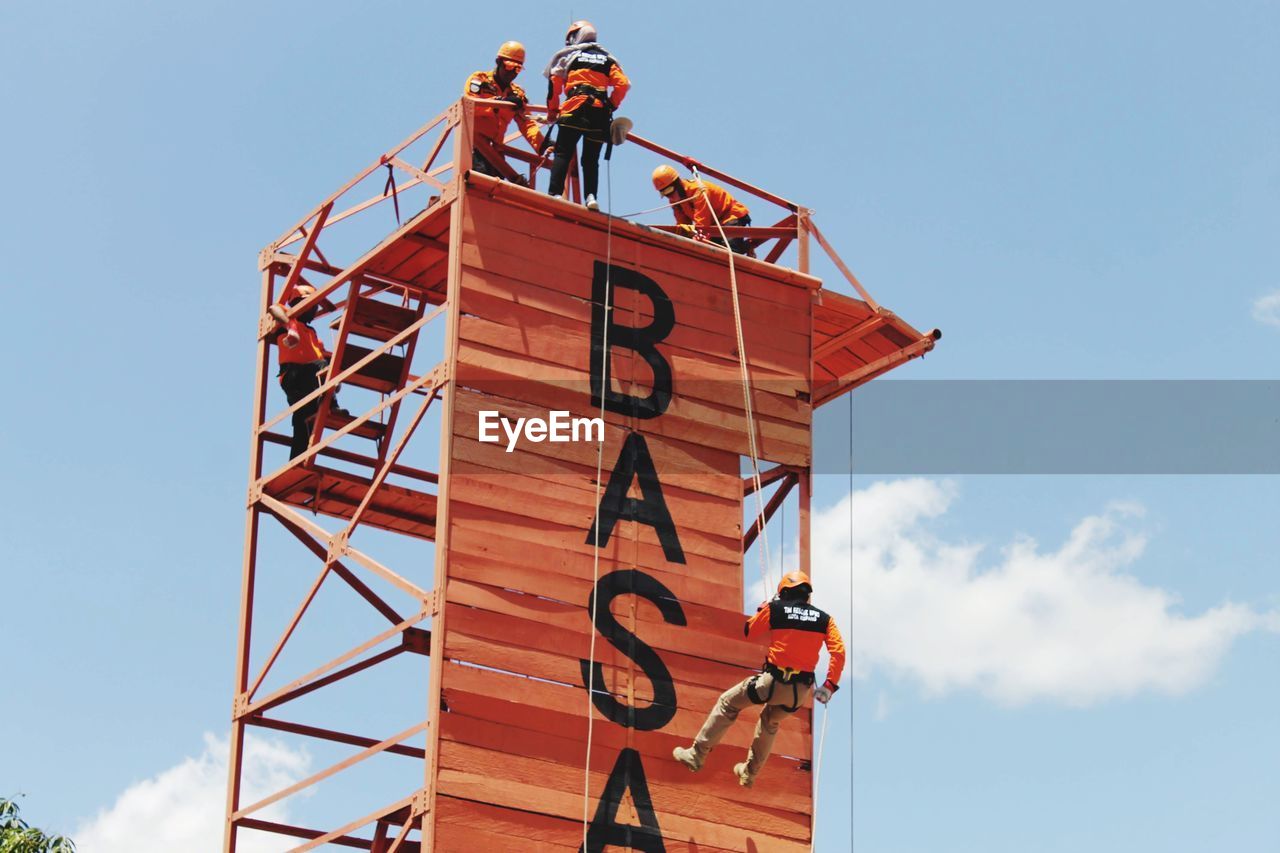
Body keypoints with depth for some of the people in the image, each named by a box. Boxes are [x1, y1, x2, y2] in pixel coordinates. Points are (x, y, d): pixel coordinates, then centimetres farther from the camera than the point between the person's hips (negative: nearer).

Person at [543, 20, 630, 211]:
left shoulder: (567, 55, 15)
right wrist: (611, 107, 15)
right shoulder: (607, 59, 23)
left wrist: (552, 111, 15)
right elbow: (623, 84, 10)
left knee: (563, 154, -8)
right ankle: (591, 196, -10)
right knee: (591, 159, 8)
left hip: (575, 109, -3)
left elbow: (554, 82, 7)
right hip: (600, 113, 3)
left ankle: (555, 193, -23)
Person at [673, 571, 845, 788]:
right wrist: (830, 686, 1)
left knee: (727, 703, 16)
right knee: (770, 722, 32)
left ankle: (697, 754, 16)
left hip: (774, 681, -4)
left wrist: (764, 608, 25)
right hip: (801, 691, 4)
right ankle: (749, 772, 39)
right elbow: (839, 652, -4)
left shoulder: (774, 609, -4)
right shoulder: (824, 619, 4)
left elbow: (748, 631, 11)